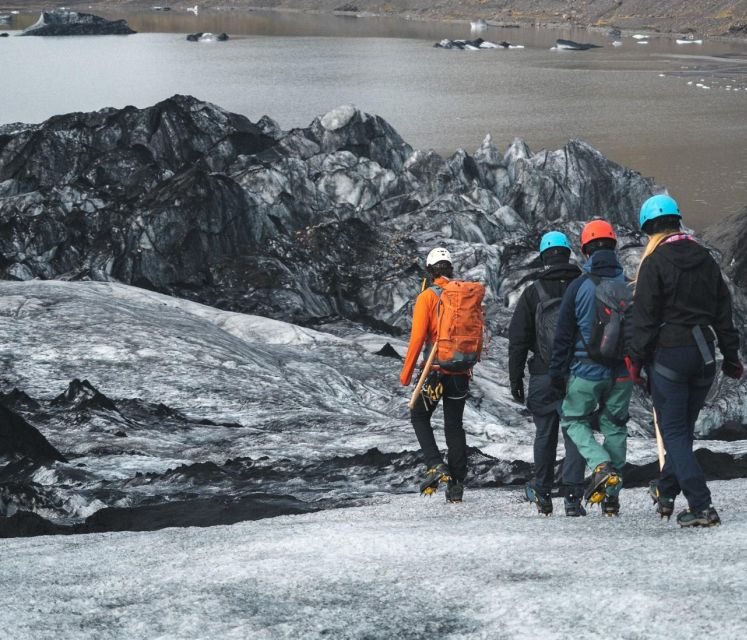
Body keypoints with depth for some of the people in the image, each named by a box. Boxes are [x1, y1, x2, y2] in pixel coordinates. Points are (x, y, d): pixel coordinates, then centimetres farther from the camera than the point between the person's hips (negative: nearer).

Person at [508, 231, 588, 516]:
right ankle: (573, 496, -8)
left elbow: (517, 340, -2)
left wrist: (515, 378, 5)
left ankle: (542, 492, 25)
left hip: (543, 375, 0)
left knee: (545, 433, 14)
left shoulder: (533, 293, -2)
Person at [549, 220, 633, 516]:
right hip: (622, 371, 3)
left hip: (587, 370, -3)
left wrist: (557, 374, 1)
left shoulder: (578, 287, -7)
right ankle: (612, 497, 14)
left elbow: (563, 335, -5)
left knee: (574, 420, 13)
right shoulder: (630, 286, 2)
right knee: (615, 426, 12)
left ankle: (601, 466, -13)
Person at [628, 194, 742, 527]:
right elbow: (724, 312, 12)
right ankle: (666, 492, 31)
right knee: (685, 428, 18)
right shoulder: (706, 259, 8)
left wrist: (636, 359, -4)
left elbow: (645, 318, -12)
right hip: (703, 354, 6)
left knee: (674, 432, -2)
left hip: (668, 353, -6)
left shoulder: (655, 263, -10)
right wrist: (731, 356, 18)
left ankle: (701, 506, -11)